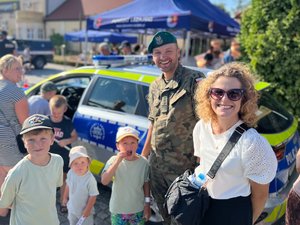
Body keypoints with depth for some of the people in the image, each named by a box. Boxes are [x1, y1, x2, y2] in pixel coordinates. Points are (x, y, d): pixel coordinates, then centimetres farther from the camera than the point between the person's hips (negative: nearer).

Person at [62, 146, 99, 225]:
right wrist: (65, 197, 13)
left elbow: (93, 196, -24)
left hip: (84, 210, -5)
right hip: (72, 208, 5)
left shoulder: (90, 179, -34)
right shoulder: (70, 173, -18)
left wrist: (87, 210, -16)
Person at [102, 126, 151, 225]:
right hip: (118, 210, -1)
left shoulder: (143, 162, -12)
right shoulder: (114, 160, -16)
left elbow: (146, 183, -1)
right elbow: (104, 181, -27)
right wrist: (117, 162, -33)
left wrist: (147, 204, 2)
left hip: (138, 209, 1)